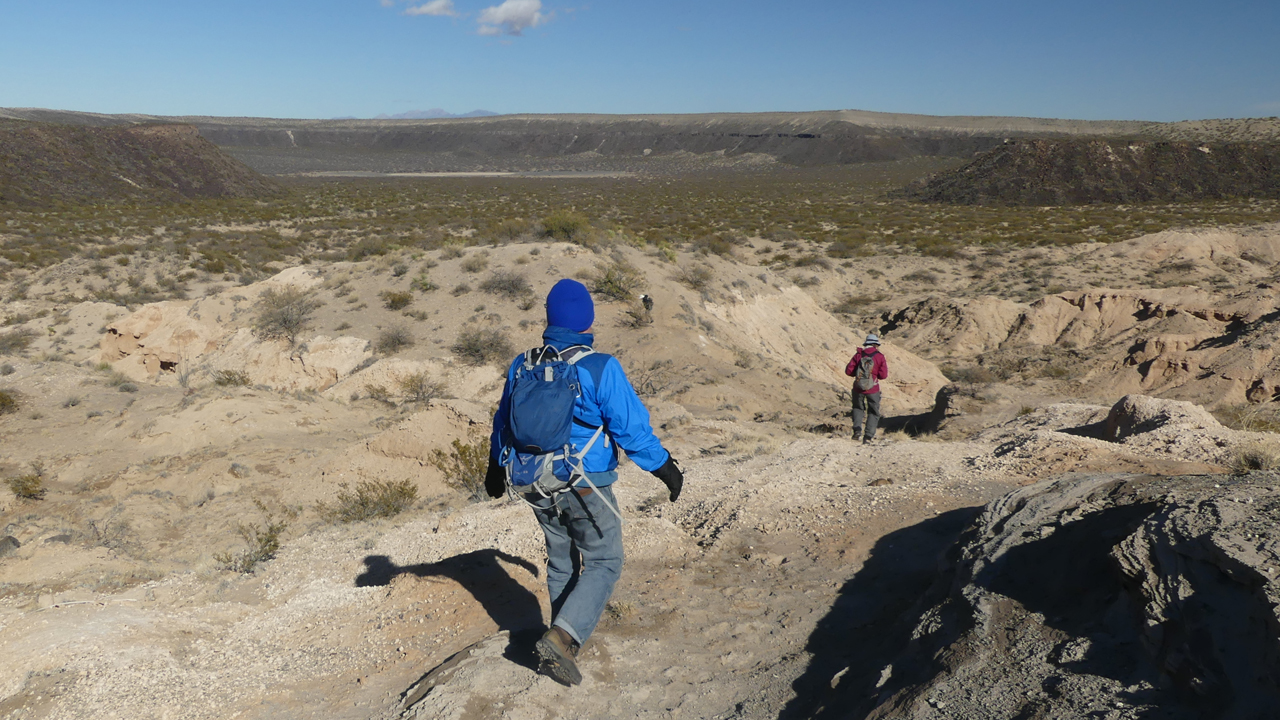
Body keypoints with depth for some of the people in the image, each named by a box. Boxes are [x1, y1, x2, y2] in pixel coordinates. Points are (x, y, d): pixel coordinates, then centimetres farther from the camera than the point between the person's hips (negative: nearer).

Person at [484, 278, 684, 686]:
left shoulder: (522, 366, -1)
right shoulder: (601, 369, -19)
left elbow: (503, 423, 12)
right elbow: (632, 428, -16)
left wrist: (496, 469, 28)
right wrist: (665, 469, -2)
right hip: (586, 486, -5)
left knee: (562, 561, 21)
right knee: (603, 563, 9)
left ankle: (566, 642, 32)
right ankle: (561, 638, -7)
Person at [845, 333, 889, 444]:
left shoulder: (858, 355, -2)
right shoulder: (879, 356, -5)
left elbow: (848, 371, -4)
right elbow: (883, 375, -8)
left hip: (858, 387, 2)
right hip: (873, 389, -2)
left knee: (858, 408, 24)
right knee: (873, 413, 13)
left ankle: (857, 428, 4)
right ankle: (868, 435, 4)